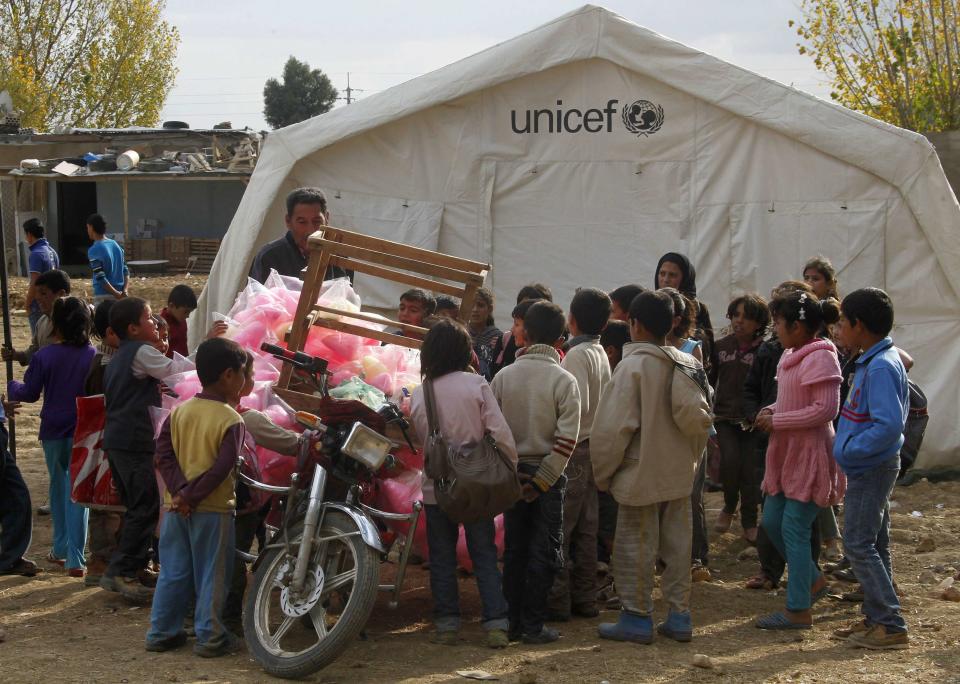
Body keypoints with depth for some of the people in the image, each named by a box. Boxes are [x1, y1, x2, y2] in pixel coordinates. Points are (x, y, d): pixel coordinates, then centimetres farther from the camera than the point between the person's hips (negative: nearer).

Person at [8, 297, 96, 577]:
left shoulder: (44, 356, -11)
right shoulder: (93, 355, -8)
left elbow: (29, 393, -5)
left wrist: (12, 386, 16)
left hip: (53, 431, 0)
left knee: (58, 487, 19)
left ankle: (61, 549, 27)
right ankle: (74, 558, -3)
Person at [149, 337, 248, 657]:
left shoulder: (179, 412, 5)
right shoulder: (231, 420, -12)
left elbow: (163, 454, -3)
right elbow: (222, 467, -19)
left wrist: (179, 491, -9)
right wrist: (192, 496, -15)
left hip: (176, 507, 6)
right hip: (213, 509, -5)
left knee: (173, 572, 13)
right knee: (212, 575, 4)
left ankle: (161, 632, 18)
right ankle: (209, 637, 8)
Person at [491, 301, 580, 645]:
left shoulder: (503, 376, -2)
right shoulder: (564, 380, -9)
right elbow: (567, 439, -14)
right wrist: (542, 481, -11)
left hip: (512, 474, 3)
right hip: (547, 475, -3)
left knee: (514, 549, 11)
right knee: (544, 552, 4)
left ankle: (511, 622, 15)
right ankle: (533, 625, 4)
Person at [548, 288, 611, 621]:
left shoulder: (576, 355, -15)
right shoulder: (600, 353, 11)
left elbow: (578, 404, -23)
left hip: (572, 451, -9)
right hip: (593, 447, 9)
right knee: (585, 528, 13)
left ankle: (557, 601, 0)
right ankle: (584, 599, 18)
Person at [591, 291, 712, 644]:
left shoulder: (633, 366, -15)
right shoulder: (688, 365, 5)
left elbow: (613, 427, -16)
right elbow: (700, 420, 9)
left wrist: (603, 473, -5)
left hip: (640, 476, -6)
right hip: (679, 475, 6)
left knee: (635, 548, 3)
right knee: (677, 546, 12)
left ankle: (637, 617, 7)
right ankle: (679, 616, 15)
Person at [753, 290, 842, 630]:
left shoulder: (820, 358, -18)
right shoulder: (790, 355, 11)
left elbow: (825, 409, -23)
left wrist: (777, 421, -19)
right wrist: (771, 411, 3)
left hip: (810, 456, -10)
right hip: (787, 453, 10)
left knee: (794, 529, -5)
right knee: (771, 521, 14)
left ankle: (798, 611, 3)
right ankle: (814, 580, 30)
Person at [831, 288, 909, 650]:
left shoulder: (880, 368, -22)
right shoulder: (876, 361, 9)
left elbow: (889, 424, -30)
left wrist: (849, 450, -22)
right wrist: (850, 447, 12)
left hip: (871, 469, -10)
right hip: (872, 467, 10)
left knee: (859, 545, -7)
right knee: (873, 544, 15)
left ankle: (891, 626, -4)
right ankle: (876, 618, 24)